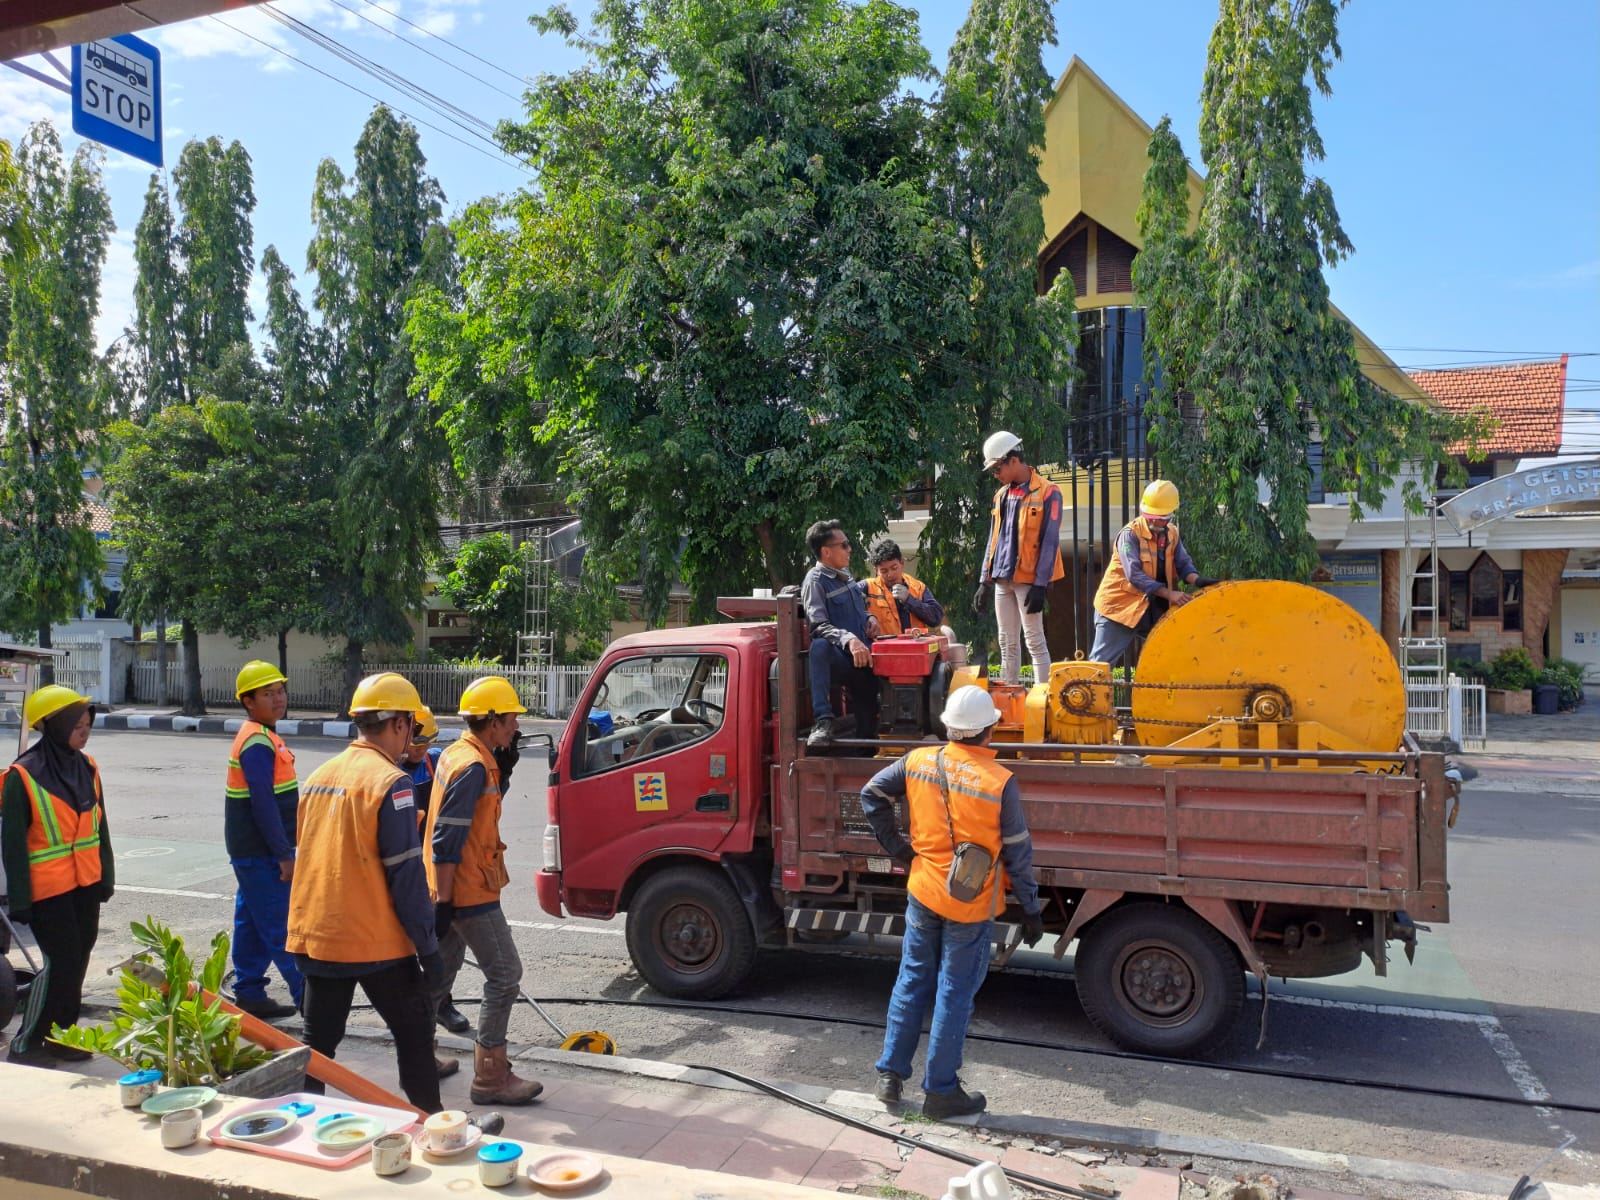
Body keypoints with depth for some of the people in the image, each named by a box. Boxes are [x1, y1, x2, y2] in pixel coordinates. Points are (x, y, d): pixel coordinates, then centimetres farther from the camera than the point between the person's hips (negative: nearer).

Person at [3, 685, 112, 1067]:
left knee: (77, 962, 11)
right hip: (48, 890, -6)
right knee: (60, 963, -4)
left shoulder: (86, 767, 5)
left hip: (86, 885, 6)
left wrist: (106, 875, 12)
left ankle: (61, 1037, 24)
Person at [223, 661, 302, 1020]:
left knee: (252, 922, 14)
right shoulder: (257, 743, -19)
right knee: (281, 927, -4)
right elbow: (263, 804, -23)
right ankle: (307, 997, 1)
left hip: (254, 851, 10)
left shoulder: (263, 737, 12)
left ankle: (249, 995, 22)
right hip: (261, 853, -10)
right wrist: (284, 855, -21)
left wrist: (282, 849, 20)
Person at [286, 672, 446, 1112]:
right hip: (376, 943, -6)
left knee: (317, 1042, 17)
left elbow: (311, 859, 15)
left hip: (315, 937, 7)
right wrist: (428, 946, -11)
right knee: (414, 1032, 10)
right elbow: (406, 875, -17)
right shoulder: (391, 782, -16)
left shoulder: (319, 776, 8)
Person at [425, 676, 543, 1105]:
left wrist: (503, 770, 5)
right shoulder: (474, 767, -22)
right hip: (469, 891, -10)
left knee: (443, 969, 21)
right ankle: (490, 1077, 1)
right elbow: (446, 840, -24)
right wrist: (444, 902, -22)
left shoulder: (458, 753, 8)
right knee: (504, 974, -4)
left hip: (451, 888, 10)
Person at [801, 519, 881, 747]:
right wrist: (849, 640, -38)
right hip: (838, 658, -8)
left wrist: (869, 619, 9)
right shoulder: (815, 580, -10)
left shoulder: (844, 573, 15)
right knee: (819, 647, -41)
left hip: (862, 658, 8)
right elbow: (819, 625, -22)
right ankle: (823, 720, -45)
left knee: (868, 722, 7)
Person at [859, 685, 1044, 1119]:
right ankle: (940, 1091, 19)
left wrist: (896, 846, 7)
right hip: (971, 907, -4)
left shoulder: (919, 762, -7)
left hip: (922, 893, 4)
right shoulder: (1000, 782, -17)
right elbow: (1018, 854, -10)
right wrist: (1031, 911, 1)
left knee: (912, 982, 18)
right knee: (955, 994, 8)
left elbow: (871, 795, 2)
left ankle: (890, 1074, 25)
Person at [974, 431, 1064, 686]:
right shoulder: (1001, 495, 14)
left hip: (1028, 579, -7)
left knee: (1034, 641, -6)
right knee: (1007, 643, 9)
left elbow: (1049, 542, -11)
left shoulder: (1047, 493, -7)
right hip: (1003, 579, 7)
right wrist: (984, 581, 12)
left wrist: (1040, 585, -17)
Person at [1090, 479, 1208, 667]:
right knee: (1101, 662, -6)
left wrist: (1197, 580, -24)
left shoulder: (1172, 534, 4)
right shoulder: (1130, 534, -17)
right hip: (1120, 605, -7)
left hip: (1154, 608, 7)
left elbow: (1183, 563, 0)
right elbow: (1134, 575, -27)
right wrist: (1169, 594, -34)